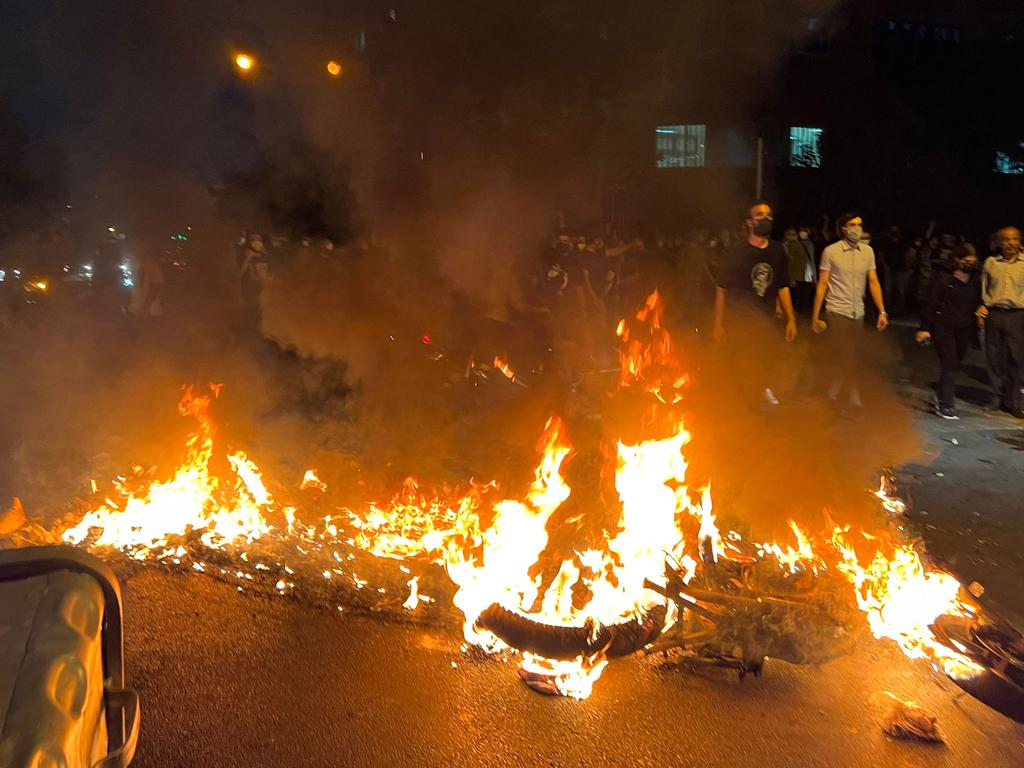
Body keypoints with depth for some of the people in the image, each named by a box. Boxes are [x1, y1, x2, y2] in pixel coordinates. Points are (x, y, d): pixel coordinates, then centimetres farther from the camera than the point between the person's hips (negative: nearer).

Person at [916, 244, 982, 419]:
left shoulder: (976, 280, 7)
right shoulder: (942, 277, -7)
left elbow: (978, 304, 16)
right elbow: (930, 303, -6)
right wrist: (925, 328, -9)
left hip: (964, 329, 5)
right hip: (943, 326, -5)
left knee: (955, 364, 10)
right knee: (949, 364, -11)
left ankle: (941, 395, 32)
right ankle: (944, 405, -6)